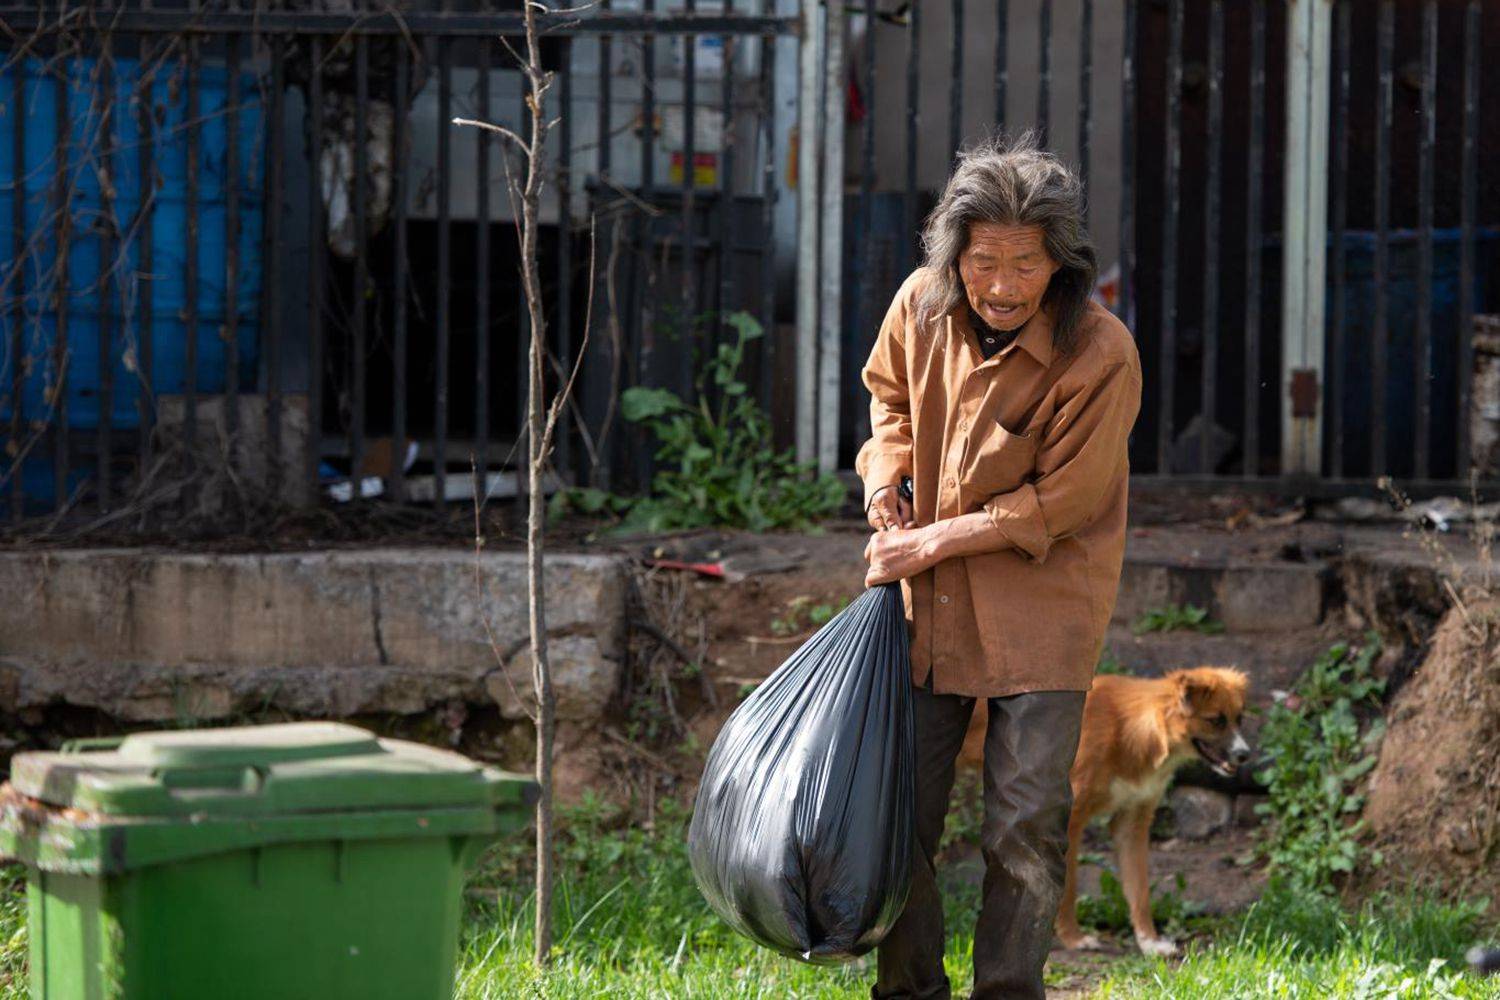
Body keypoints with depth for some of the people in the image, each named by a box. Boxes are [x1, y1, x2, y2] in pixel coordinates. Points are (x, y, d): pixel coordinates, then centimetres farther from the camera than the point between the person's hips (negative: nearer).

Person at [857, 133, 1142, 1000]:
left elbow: (1061, 501, -15)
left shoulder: (1101, 356, -21)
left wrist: (933, 543, -15)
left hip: (1040, 610, -4)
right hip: (930, 603, 4)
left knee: (1027, 826, -4)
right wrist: (887, 478, -1)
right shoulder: (921, 307, -7)